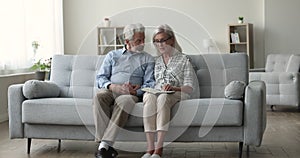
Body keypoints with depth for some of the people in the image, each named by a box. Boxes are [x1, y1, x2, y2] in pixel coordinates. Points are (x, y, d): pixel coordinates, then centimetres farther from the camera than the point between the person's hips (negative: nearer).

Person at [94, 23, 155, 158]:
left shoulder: (148, 59, 18)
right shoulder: (112, 55, 22)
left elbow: (150, 84, 7)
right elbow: (100, 77, 12)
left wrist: (136, 91, -14)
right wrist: (113, 87, -9)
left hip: (132, 94, -1)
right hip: (110, 90, 2)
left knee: (124, 100, -38)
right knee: (99, 96, -34)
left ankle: (104, 145, -41)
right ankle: (106, 146, -39)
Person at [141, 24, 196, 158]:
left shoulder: (183, 59, 13)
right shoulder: (156, 61, 25)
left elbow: (189, 88, 2)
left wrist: (174, 88, -17)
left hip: (176, 95, -2)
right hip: (156, 92, 3)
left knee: (163, 97, -39)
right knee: (149, 97, -36)